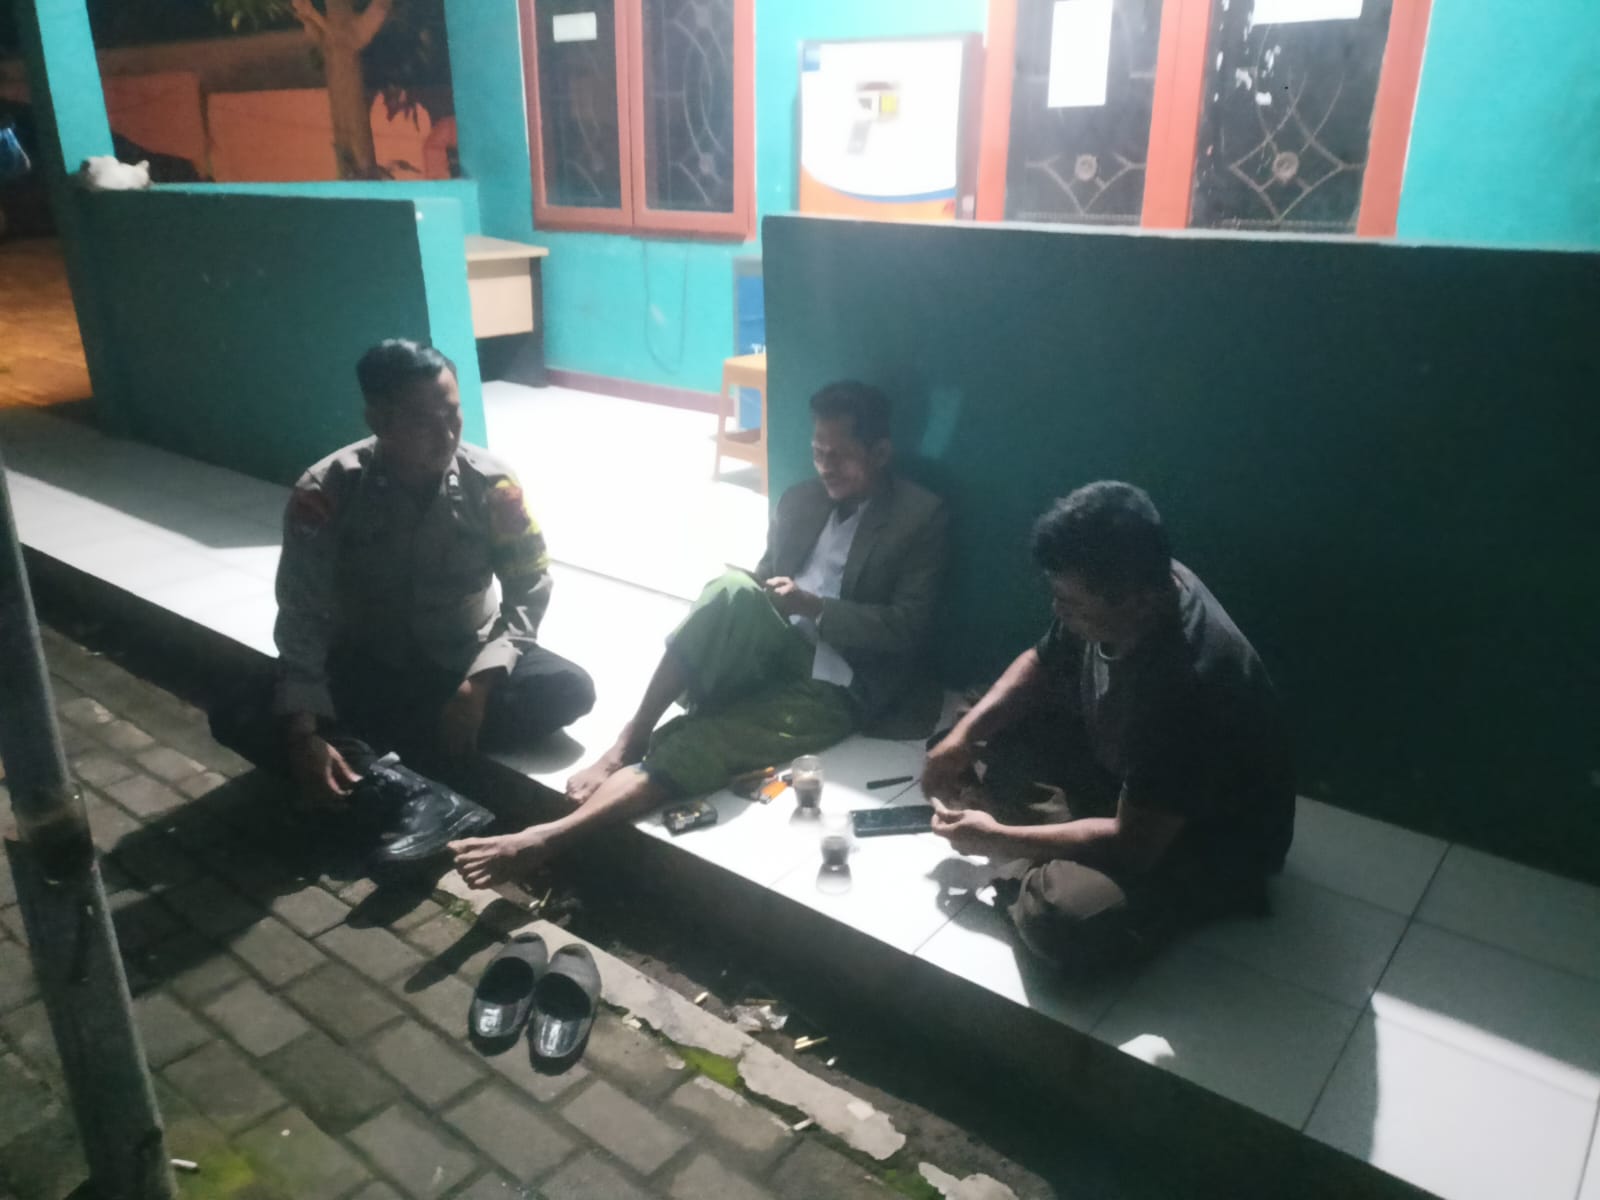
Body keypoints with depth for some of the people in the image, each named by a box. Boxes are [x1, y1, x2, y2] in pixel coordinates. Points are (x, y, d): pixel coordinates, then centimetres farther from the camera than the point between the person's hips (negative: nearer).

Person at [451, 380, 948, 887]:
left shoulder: (920, 516, 0)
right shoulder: (800, 499, 17)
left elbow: (909, 629, -8)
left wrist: (813, 606, -15)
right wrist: (743, 603, -3)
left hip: (828, 687, -4)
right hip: (769, 655, 5)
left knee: (688, 746, -29)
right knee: (732, 587, -32)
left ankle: (547, 837, -36)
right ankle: (630, 738, -28)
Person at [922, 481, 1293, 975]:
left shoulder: (1187, 682, -38)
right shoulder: (1114, 594, -15)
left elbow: (1135, 843, -32)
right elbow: (1041, 665, 5)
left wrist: (997, 840, -23)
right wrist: (963, 734, -9)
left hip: (1212, 839, -8)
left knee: (1060, 919, -33)